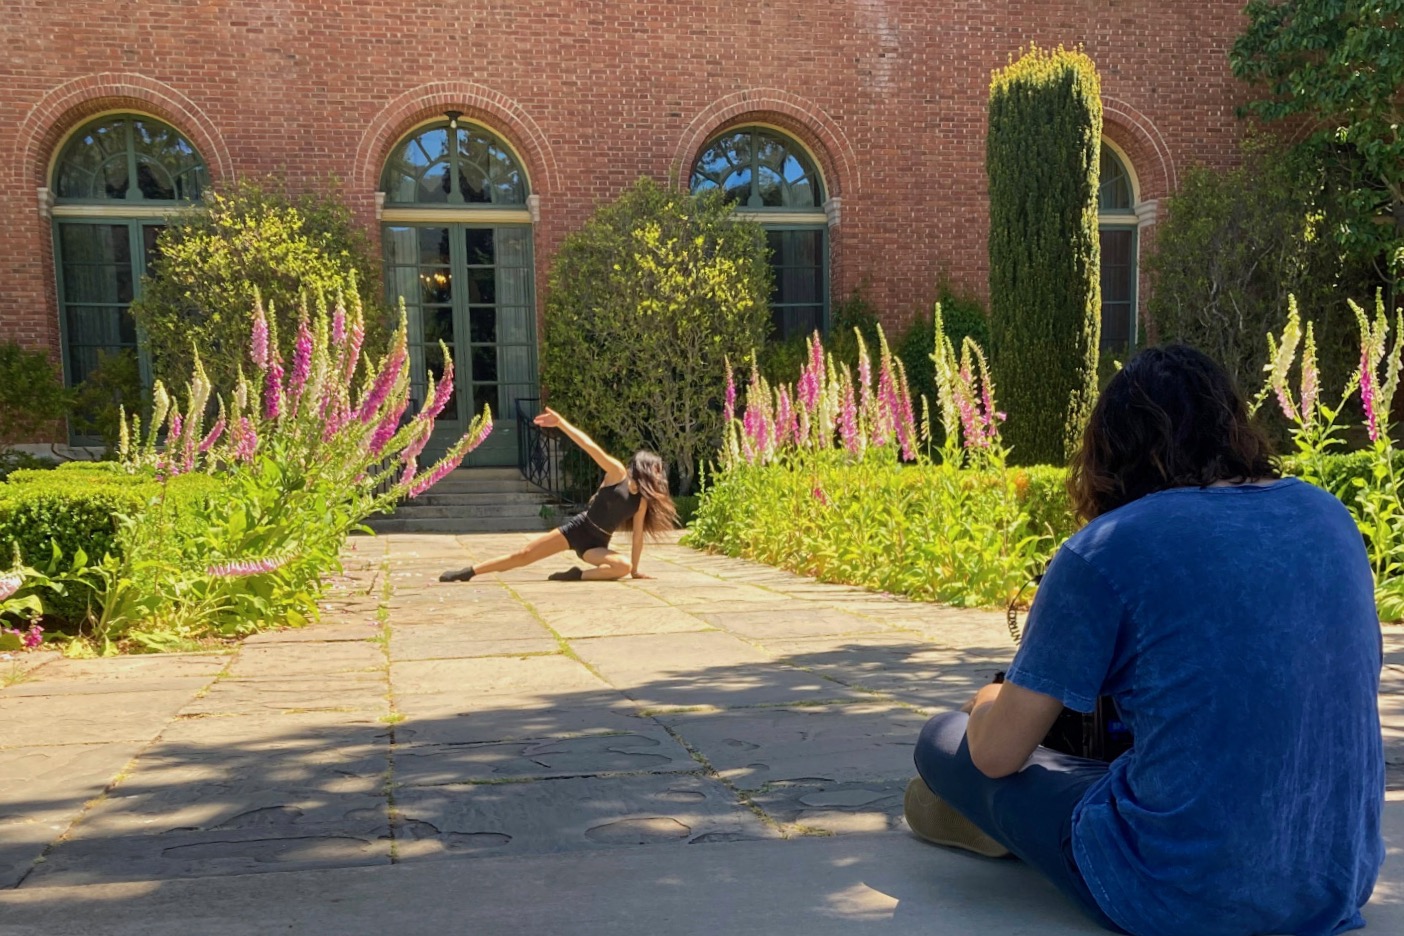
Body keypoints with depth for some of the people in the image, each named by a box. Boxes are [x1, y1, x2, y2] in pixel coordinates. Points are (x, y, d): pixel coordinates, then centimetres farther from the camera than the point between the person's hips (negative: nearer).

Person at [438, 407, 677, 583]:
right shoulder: (618, 473, -7)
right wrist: (560, 422, -22)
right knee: (523, 554, -6)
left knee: (624, 566, -27)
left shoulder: (643, 499, 3)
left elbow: (638, 533, 8)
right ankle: (468, 571, 5)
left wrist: (635, 570, 6)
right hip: (577, 528, -3)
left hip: (596, 545, 3)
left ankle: (577, 575, -16)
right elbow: (592, 448, -17)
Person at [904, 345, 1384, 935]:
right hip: (1345, 883, 6)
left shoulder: (1106, 550, -14)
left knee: (943, 742, 13)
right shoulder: (1331, 518, 3)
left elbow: (997, 754, -9)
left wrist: (992, 701, 14)